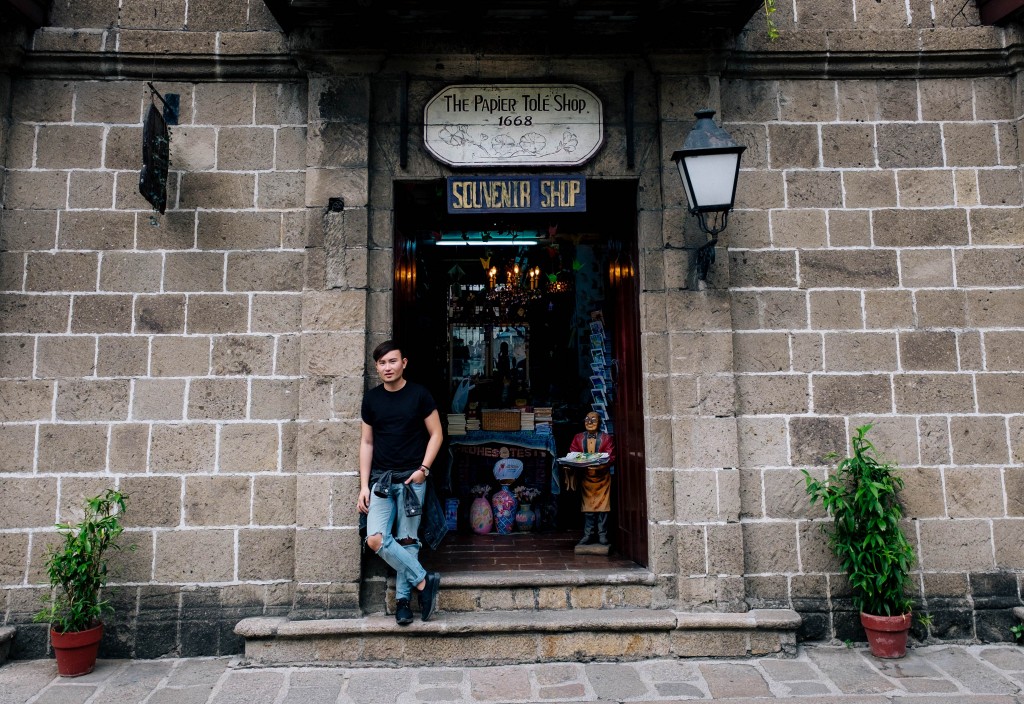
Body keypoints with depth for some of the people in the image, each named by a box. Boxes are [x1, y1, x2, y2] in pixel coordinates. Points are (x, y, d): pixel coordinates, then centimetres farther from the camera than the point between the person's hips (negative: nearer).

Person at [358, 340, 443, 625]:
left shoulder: (419, 394, -2)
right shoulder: (371, 398, 6)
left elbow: (436, 434, 2)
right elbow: (367, 442, 9)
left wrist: (423, 469, -10)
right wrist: (363, 486, 4)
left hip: (412, 477, -2)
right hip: (381, 478, 3)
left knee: (407, 541, 0)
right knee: (375, 539, -12)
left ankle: (402, 598, 15)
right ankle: (424, 581, 0)